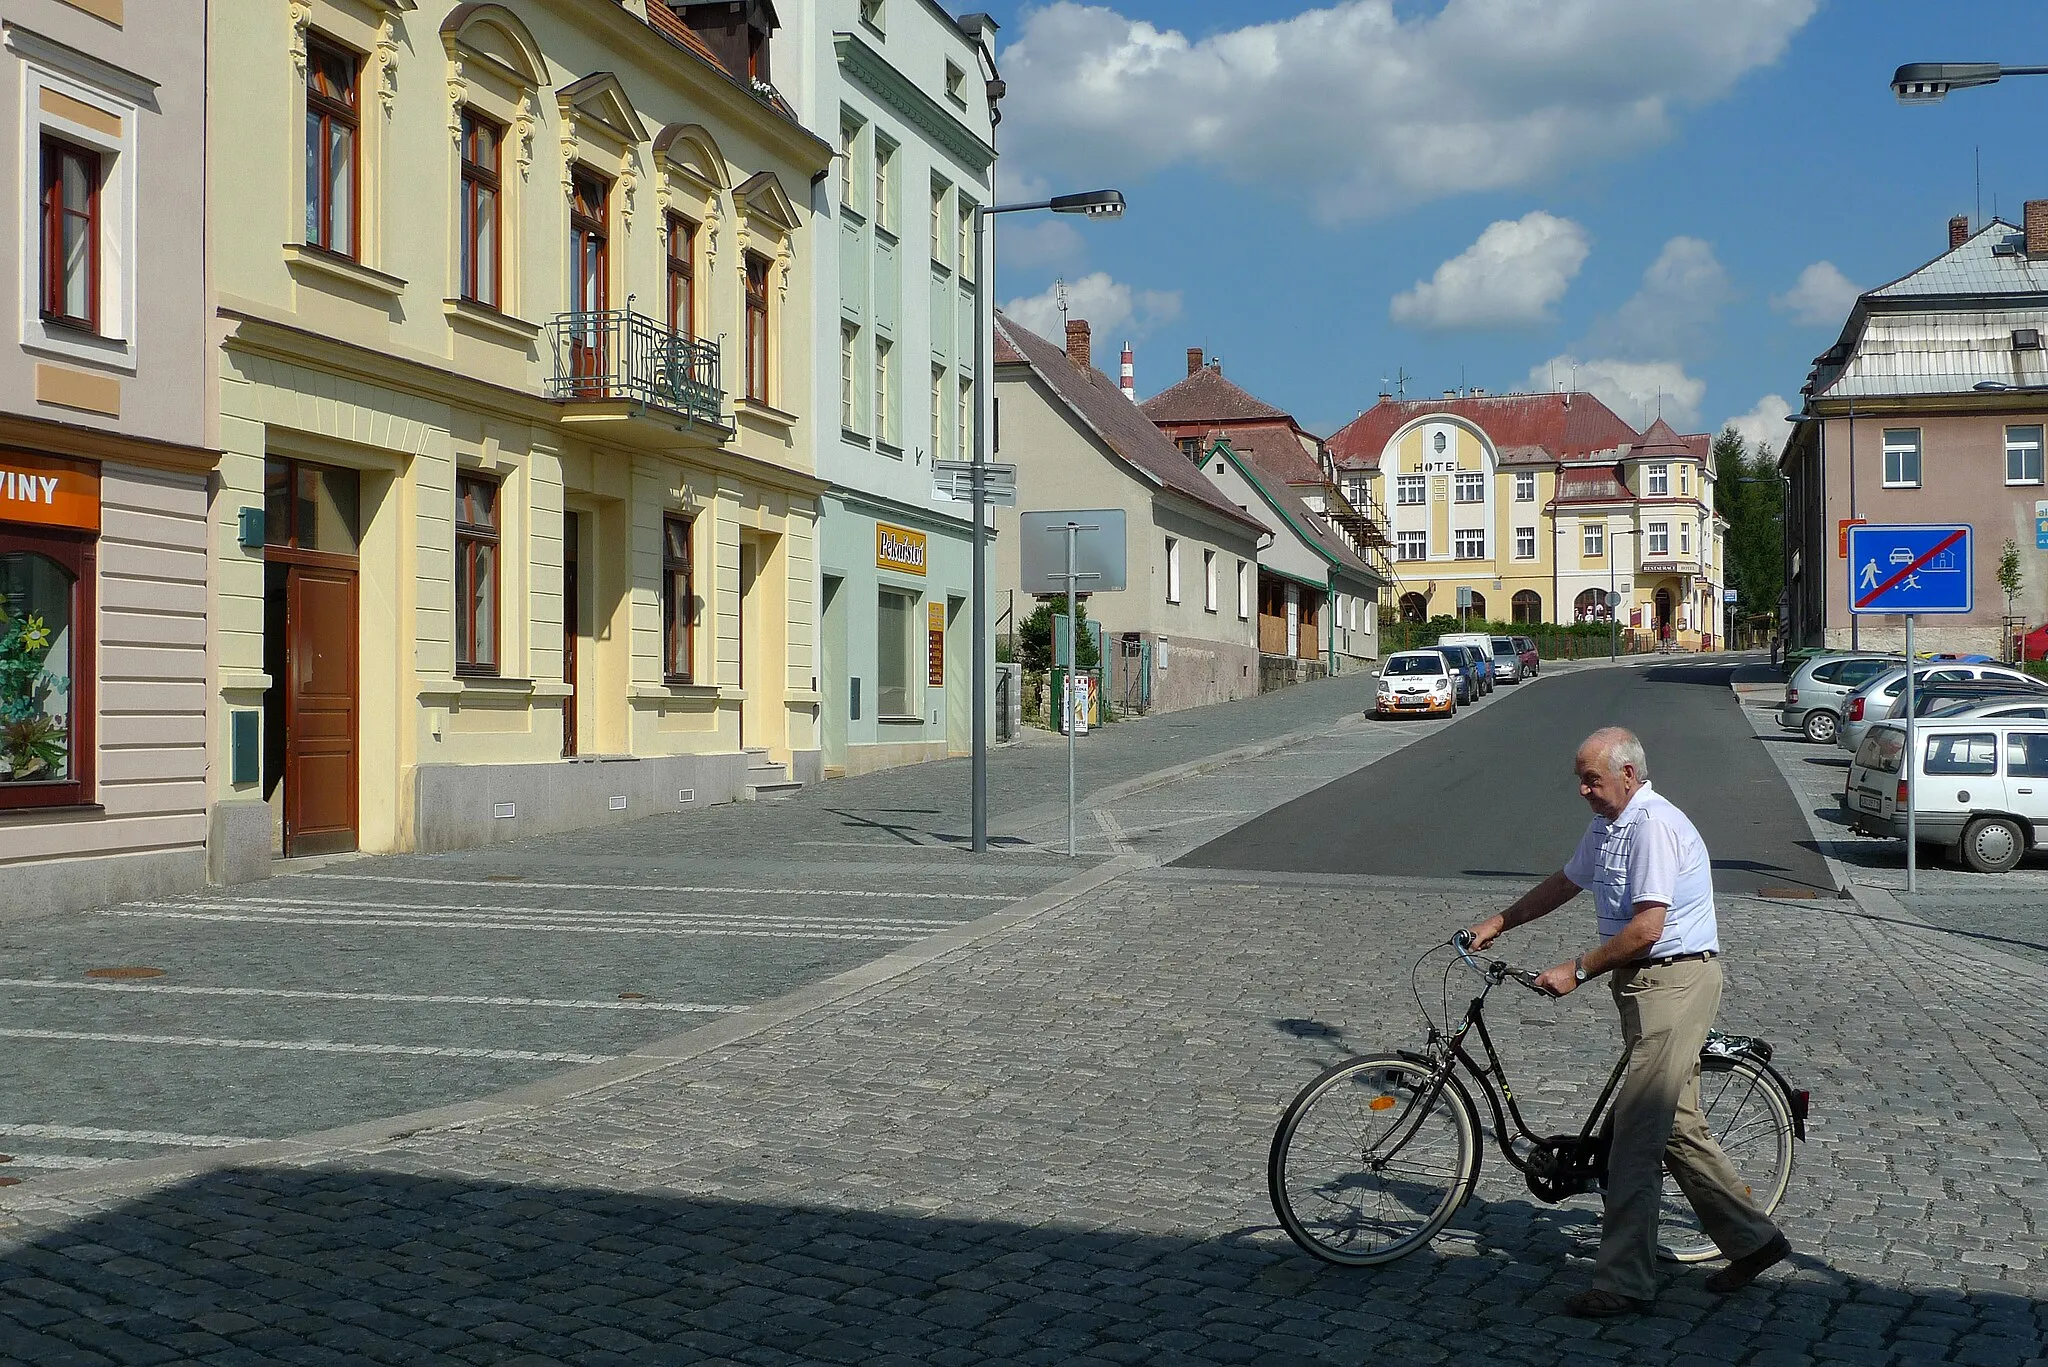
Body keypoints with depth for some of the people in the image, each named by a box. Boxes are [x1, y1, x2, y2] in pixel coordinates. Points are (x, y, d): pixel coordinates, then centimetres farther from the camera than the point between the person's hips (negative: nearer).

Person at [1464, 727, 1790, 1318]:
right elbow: (1565, 882, 28)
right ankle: (1752, 1240, 28)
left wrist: (1577, 971, -17)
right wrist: (1499, 924, 25)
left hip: (1674, 981, -10)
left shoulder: (1653, 826, -19)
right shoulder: (1606, 826, 13)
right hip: (1646, 984, 10)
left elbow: (1646, 927, -24)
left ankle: (1624, 1284, -4)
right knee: (1676, 1125, 15)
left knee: (1637, 1131, -9)